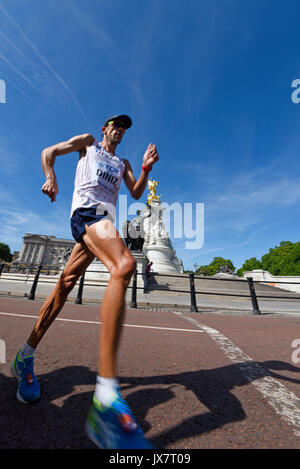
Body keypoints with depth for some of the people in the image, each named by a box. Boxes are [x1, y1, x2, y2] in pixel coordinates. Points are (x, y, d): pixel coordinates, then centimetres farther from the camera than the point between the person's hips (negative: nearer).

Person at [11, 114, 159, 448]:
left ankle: (25, 357, 18)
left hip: (106, 217, 6)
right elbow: (48, 152, 23)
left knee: (66, 284, 1)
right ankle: (106, 398, -36)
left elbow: (136, 193, 23)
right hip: (87, 208, -6)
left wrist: (146, 168, 10)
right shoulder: (87, 142, 26)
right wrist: (51, 178, 3)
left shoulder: (122, 163, 36)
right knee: (124, 265, -34)